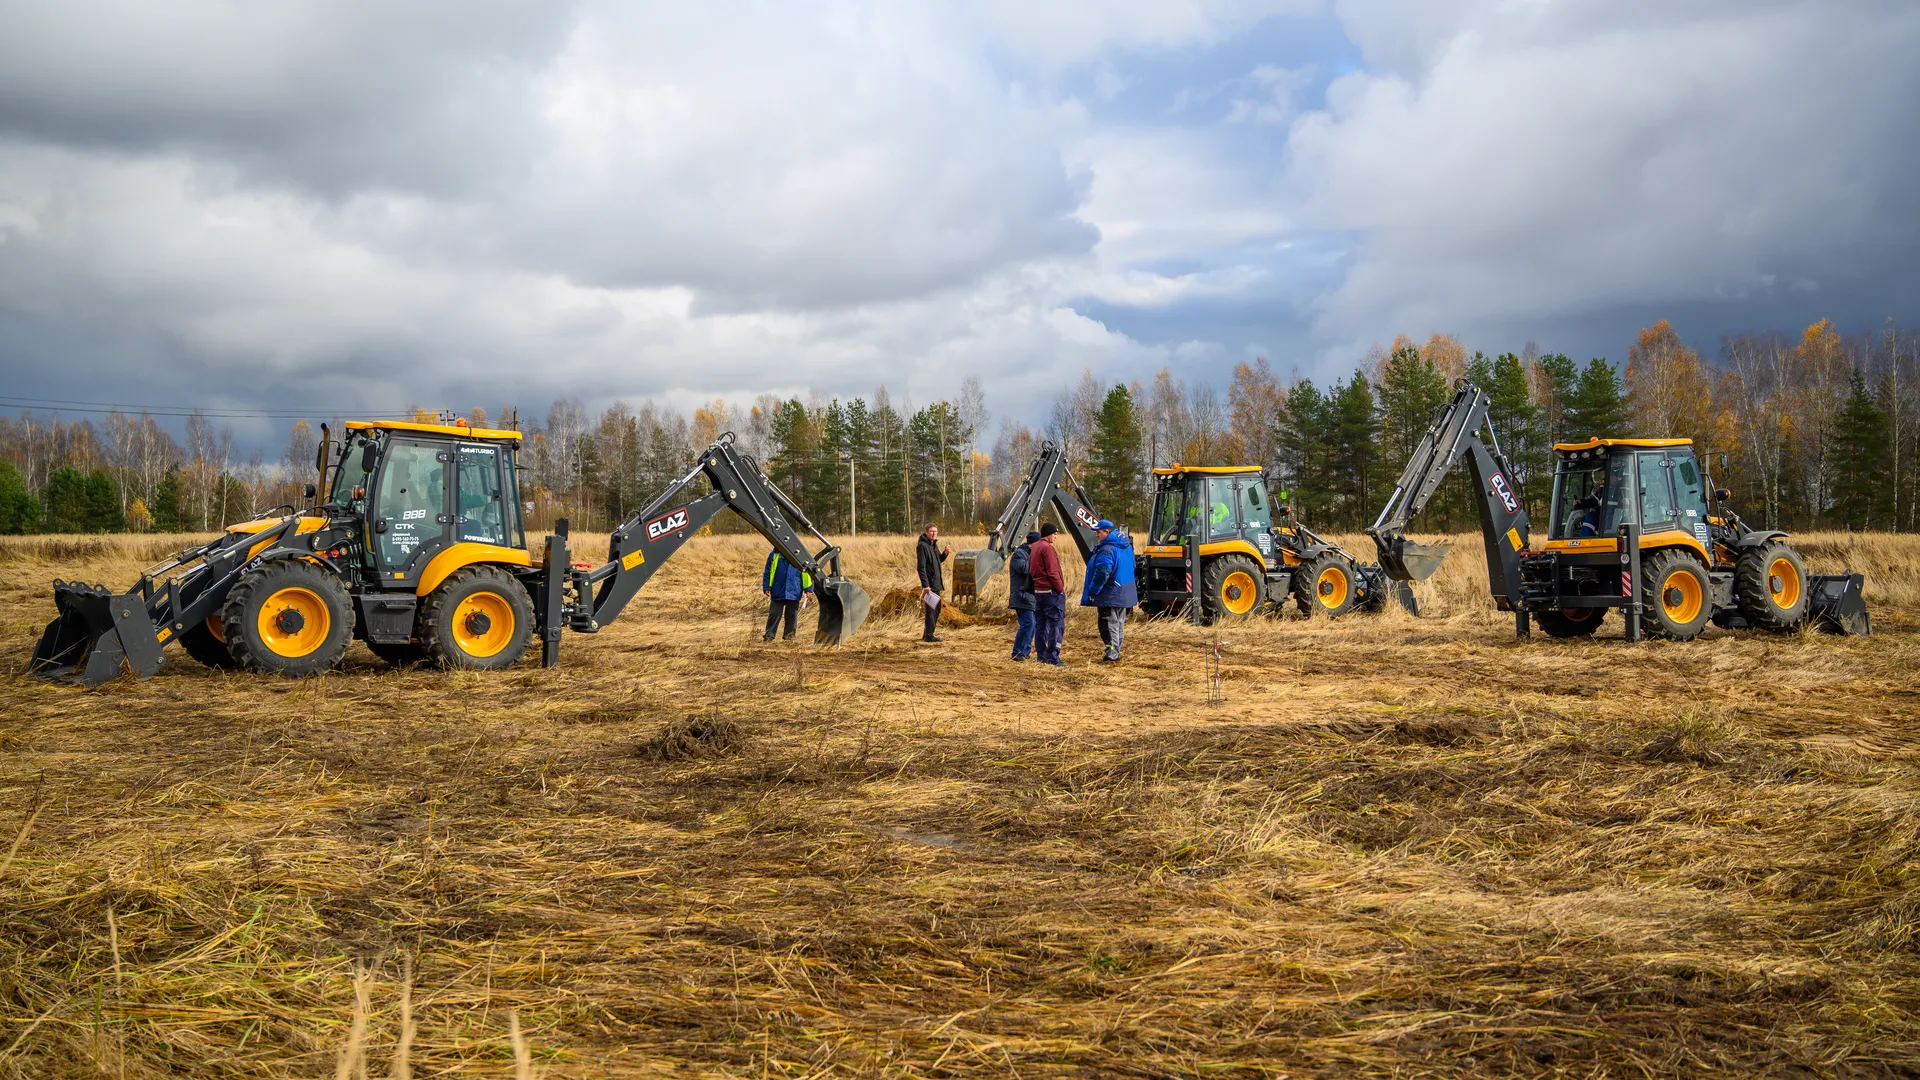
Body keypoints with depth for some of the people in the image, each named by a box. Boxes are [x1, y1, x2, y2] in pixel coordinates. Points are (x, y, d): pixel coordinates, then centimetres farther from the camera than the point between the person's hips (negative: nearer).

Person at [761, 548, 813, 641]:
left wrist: (808, 589, 3)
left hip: (794, 591, 0)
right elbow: (767, 572, 8)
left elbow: (807, 572, 6)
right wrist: (766, 587, 2)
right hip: (777, 592, 0)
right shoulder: (774, 555, 2)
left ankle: (789, 635, 18)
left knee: (792, 615, 7)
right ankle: (769, 635, 9)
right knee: (774, 614, 2)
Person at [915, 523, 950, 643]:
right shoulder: (922, 546, -15)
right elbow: (921, 567, -20)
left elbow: (939, 560, 25)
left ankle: (928, 634, 25)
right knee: (931, 610, -5)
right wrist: (925, 585, -24)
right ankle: (928, 635, 2)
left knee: (937, 608, 15)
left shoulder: (934, 544, 13)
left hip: (937, 583, 10)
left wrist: (945, 553, 3)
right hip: (929, 584, -10)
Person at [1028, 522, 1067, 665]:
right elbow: (1052, 572, -19)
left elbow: (1031, 570, 19)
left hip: (1038, 591, 9)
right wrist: (1061, 589, -10)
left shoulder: (1034, 548, 15)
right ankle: (1053, 657, -10)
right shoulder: (1047, 548, -14)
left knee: (1040, 624, 11)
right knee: (1056, 625, -7)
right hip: (1051, 592, -9)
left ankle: (1042, 655, 15)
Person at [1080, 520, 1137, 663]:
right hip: (1124, 594, 9)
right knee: (1119, 623, 16)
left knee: (1109, 624, -4)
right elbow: (1131, 567, 20)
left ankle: (1111, 655, -5)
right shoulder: (1127, 546, 9)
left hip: (1109, 595, -9)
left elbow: (1101, 574, -24)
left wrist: (1091, 592, -16)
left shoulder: (1106, 550, -21)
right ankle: (1116, 653, 23)